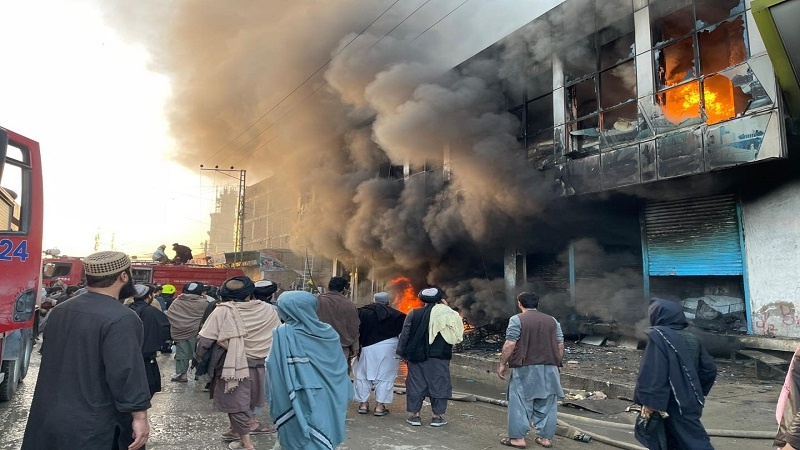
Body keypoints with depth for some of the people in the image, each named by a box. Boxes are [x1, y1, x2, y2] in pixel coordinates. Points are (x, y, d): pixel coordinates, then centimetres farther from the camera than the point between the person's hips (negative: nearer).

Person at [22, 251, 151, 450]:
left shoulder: (59, 310, 7)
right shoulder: (121, 319, -22)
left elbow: (50, 359, 19)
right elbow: (126, 373, -26)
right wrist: (139, 416, -18)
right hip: (92, 427, -8)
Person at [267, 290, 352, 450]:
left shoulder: (283, 333, -13)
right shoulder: (328, 332, 0)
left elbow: (273, 367, -12)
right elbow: (340, 367, 5)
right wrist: (343, 395, 14)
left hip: (300, 401, -4)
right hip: (327, 398, 5)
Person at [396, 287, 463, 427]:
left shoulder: (413, 313, -2)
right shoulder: (446, 314, -8)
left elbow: (405, 334, 0)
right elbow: (457, 331, 4)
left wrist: (402, 352, 10)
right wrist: (448, 308, 3)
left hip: (416, 356, 2)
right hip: (439, 358, -1)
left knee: (415, 384, 10)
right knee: (439, 384, 9)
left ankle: (415, 415, 14)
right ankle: (437, 416, 13)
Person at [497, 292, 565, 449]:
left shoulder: (517, 320, -6)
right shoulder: (552, 320, 10)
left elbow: (510, 344, -12)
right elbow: (560, 345, 11)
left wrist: (502, 364, -5)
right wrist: (557, 364, 21)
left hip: (525, 368, -5)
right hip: (549, 368, 5)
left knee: (520, 403, 2)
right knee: (547, 405, 11)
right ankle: (546, 437, 15)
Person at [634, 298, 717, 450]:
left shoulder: (658, 337, -17)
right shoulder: (692, 339, 6)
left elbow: (652, 372, -23)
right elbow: (709, 369, 11)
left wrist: (649, 402, -19)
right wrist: (698, 393, 22)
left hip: (673, 405, -7)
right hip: (690, 402, 7)